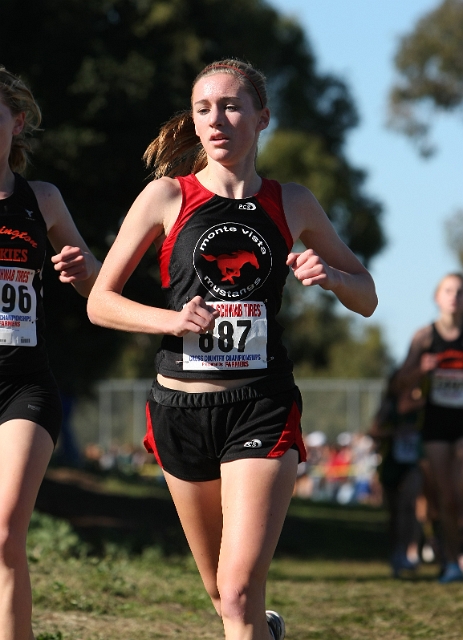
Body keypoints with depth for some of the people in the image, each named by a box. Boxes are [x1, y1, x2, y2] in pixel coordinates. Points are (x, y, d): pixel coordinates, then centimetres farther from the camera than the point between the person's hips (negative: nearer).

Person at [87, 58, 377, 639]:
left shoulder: (293, 204, 5)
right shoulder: (166, 197, 1)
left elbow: (366, 299, 15)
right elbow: (100, 302, 3)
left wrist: (330, 276, -8)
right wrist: (171, 320, -14)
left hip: (263, 410, -1)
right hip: (181, 409, 1)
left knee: (240, 593, -17)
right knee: (222, 592, 15)